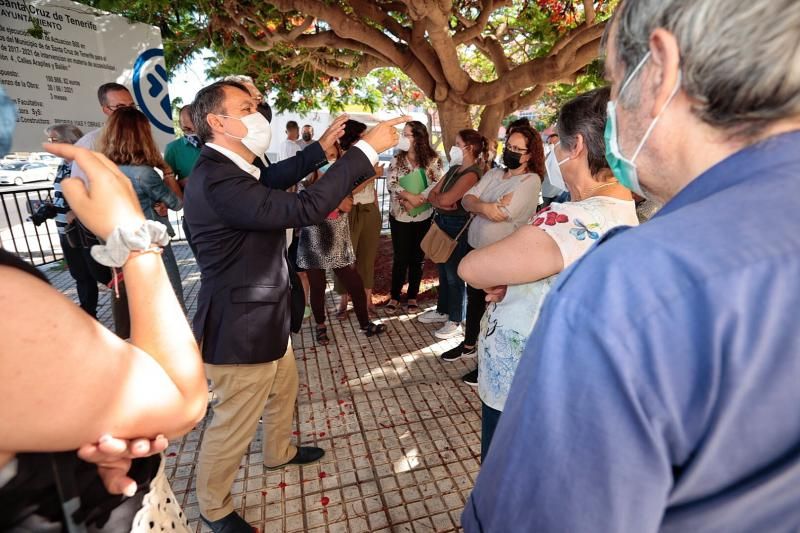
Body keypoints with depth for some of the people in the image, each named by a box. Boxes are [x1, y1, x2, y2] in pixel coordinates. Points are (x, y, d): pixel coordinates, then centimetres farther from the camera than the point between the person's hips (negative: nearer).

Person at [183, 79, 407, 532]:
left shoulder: (232, 167, 2)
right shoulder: (215, 180, -30)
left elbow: (275, 180, 20)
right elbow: (302, 208, -37)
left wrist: (323, 147, 10)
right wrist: (366, 149, -31)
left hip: (264, 316, 10)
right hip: (242, 327, -10)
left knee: (284, 391, 30)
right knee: (234, 425, 12)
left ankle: (279, 452, 57)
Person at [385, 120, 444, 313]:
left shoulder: (432, 160, -3)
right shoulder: (397, 159, 2)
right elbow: (390, 184, -6)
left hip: (423, 216, 0)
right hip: (400, 215, 1)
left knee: (417, 257, 9)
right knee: (400, 257, 5)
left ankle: (412, 297, 23)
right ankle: (395, 296, 20)